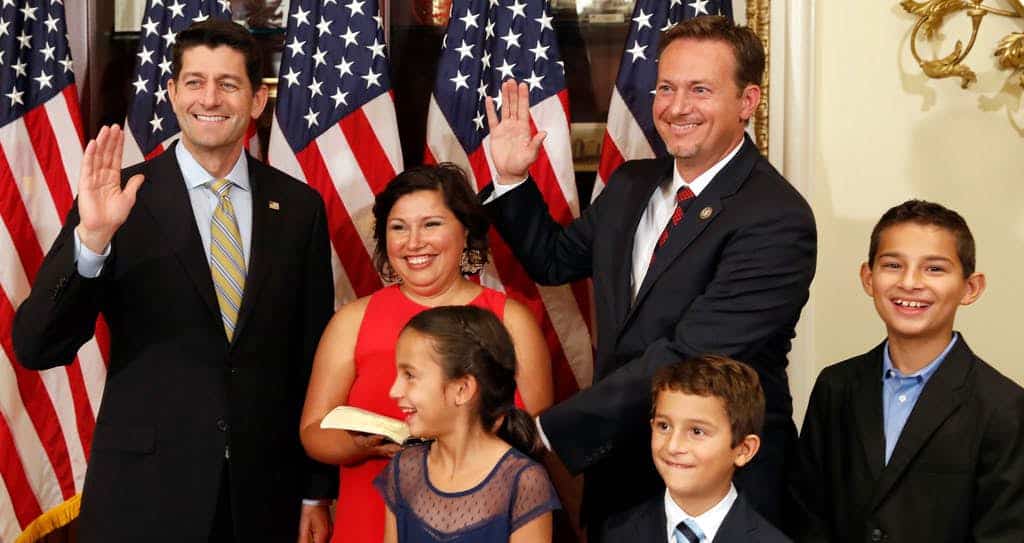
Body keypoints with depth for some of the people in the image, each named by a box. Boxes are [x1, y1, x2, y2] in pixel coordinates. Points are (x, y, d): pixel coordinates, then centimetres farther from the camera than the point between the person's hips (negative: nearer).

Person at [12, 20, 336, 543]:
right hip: (142, 492, -2)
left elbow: (315, 357, 7)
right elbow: (34, 348, -11)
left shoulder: (299, 206, 2)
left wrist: (317, 492, 7)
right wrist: (91, 238, -25)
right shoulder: (120, 198, -6)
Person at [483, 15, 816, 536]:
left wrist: (545, 430, -28)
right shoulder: (630, 185, 4)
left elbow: (687, 358, -27)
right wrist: (511, 178, 2)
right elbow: (555, 258, 18)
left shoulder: (778, 220, -20)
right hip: (616, 467, 6)